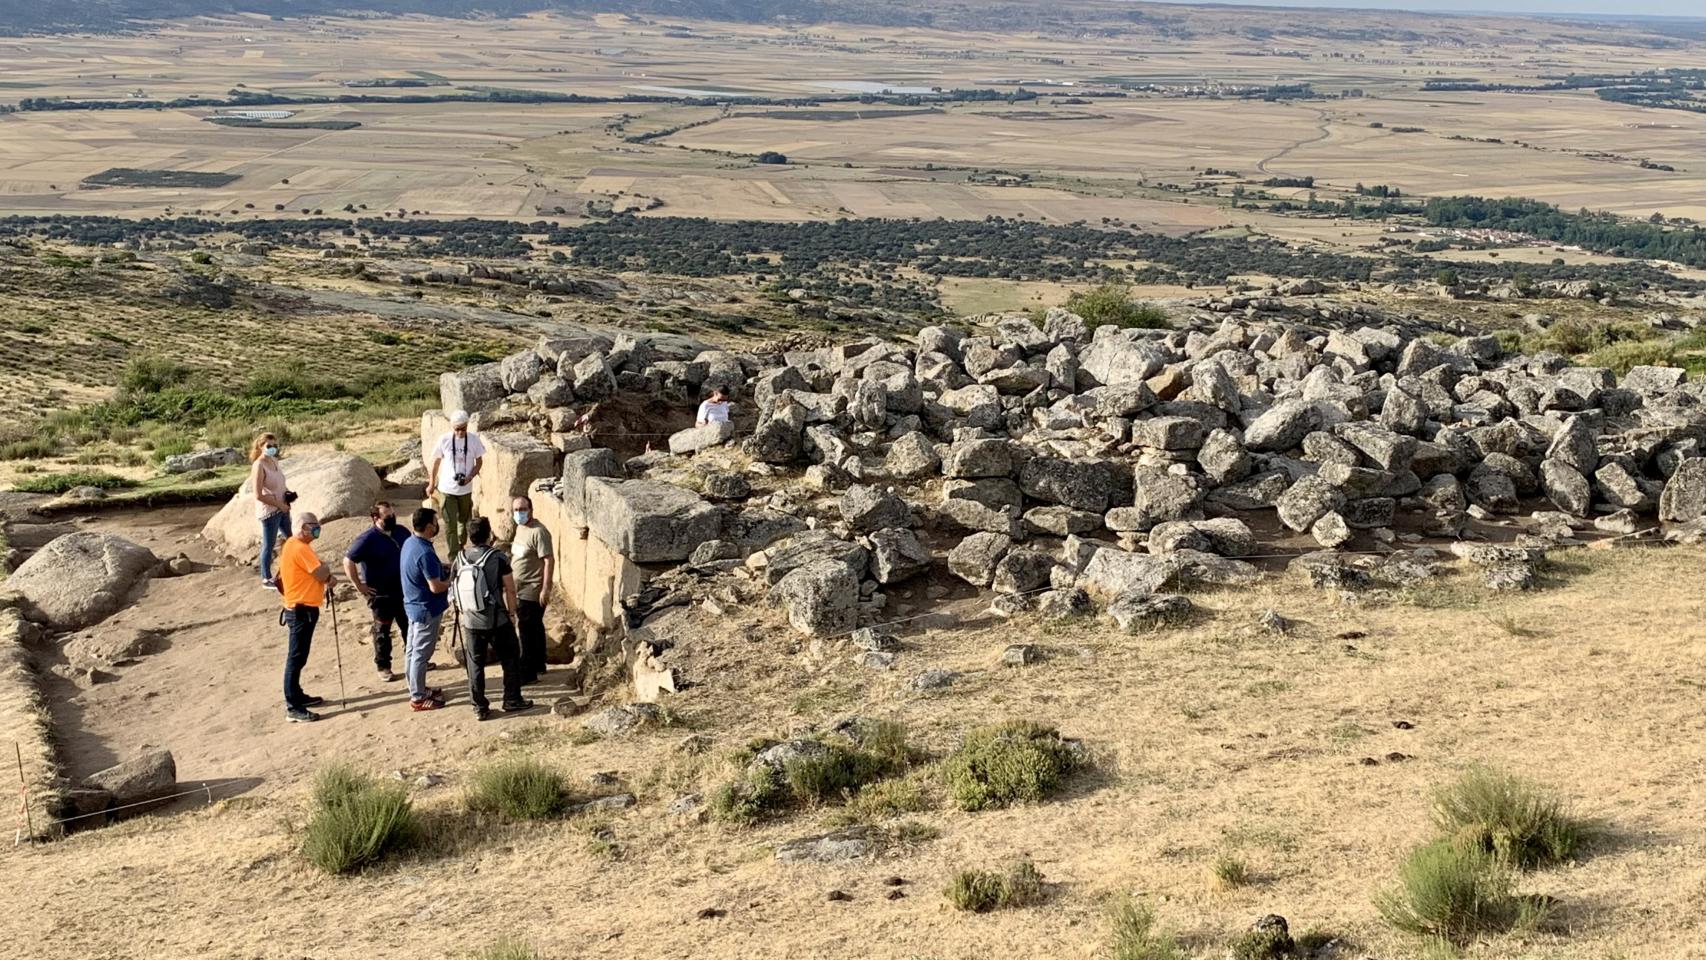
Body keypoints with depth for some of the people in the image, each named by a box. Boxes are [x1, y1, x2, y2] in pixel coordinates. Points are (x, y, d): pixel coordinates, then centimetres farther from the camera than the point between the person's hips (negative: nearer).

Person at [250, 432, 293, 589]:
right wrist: (280, 504, -18)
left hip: (282, 508, 9)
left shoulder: (274, 461, 5)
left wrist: (287, 494, 1)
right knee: (269, 545, 3)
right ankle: (266, 579, 16)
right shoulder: (259, 466, -20)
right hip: (269, 511, -9)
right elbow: (258, 495, -23)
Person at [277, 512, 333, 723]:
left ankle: (296, 697, 30)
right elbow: (321, 574, -21)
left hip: (301, 609, 11)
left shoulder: (293, 545, 13)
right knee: (296, 658, -8)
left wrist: (324, 573, -1)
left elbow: (314, 573, 19)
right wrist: (328, 569, 1)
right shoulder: (300, 549, -19)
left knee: (298, 657, 19)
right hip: (302, 610, -11)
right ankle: (293, 708, -7)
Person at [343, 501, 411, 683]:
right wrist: (359, 586, -17)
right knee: (382, 630, 7)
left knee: (410, 626, 17)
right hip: (380, 593, -6)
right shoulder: (368, 538, -19)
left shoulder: (401, 531, 1)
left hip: (403, 589, 6)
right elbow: (348, 561, -19)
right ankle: (383, 667, 18)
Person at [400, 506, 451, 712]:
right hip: (426, 609, -10)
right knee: (421, 654, 0)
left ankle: (417, 689, 31)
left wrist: (445, 570, 11)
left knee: (411, 650, 18)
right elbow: (435, 587, -25)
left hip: (413, 604, 10)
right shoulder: (425, 553, -27)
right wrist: (453, 581, -7)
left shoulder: (409, 543, 3)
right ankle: (418, 698, 8)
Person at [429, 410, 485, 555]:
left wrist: (470, 477, -16)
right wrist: (432, 483, 8)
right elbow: (436, 461, 2)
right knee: (450, 524, -5)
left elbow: (479, 461, 1)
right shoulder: (444, 440, -10)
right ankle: (453, 557, -1)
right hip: (447, 489, -2)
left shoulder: (474, 440, -8)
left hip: (466, 488, 2)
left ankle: (460, 547, 40)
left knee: (465, 521, 18)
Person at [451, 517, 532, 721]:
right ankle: (512, 701, 21)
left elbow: (459, 589, 8)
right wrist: (512, 613, 2)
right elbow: (509, 589, -12)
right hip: (498, 620, -3)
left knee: (475, 664, 11)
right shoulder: (498, 557, -14)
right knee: (509, 661, 14)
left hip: (472, 621, 3)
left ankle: (480, 708, 14)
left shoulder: (461, 558, -2)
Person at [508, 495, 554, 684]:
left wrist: (546, 589, -25)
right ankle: (538, 665, 32)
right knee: (535, 628, 19)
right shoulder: (520, 528, 8)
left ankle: (527, 673, 1)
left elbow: (549, 560, -23)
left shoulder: (538, 532, -21)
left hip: (532, 591, -9)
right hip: (521, 590, 9)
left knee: (526, 630, -5)